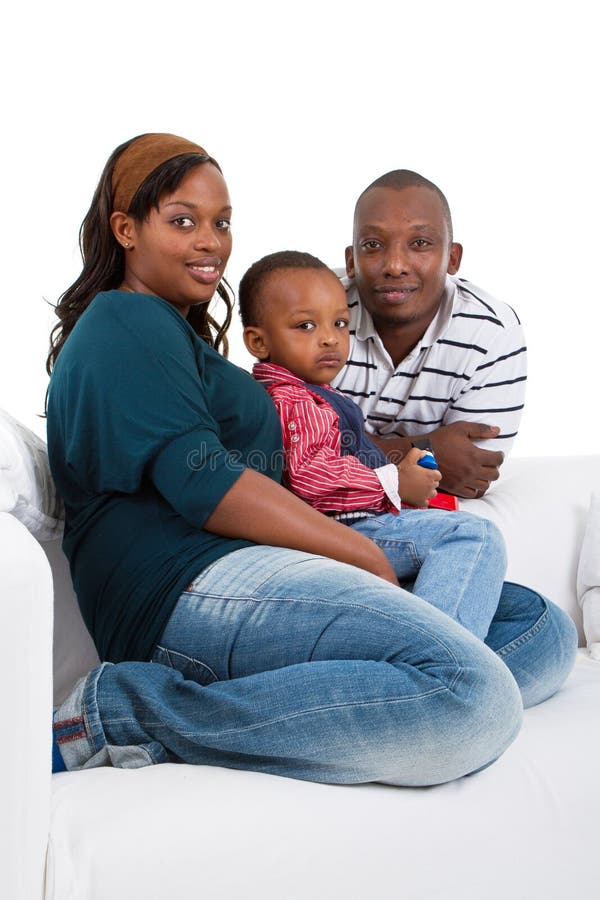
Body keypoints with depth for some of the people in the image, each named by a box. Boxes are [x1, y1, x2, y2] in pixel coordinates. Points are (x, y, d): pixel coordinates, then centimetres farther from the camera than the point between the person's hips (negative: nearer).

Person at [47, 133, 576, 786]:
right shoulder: (124, 323, 2)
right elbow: (198, 480, -13)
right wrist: (370, 558, -11)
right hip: (195, 586, -11)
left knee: (545, 632, 3)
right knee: (478, 698, -30)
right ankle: (126, 711, -19)